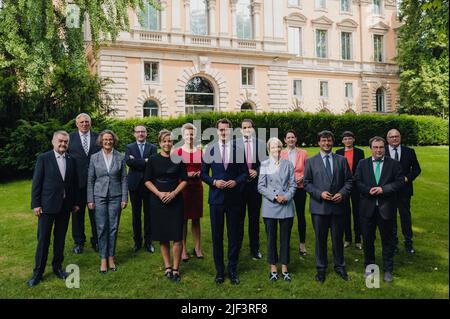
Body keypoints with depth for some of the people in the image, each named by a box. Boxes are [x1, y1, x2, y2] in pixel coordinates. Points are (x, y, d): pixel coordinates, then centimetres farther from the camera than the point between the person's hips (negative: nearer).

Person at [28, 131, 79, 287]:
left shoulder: (71, 160, 6)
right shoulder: (43, 158, -5)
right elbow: (36, 183, -5)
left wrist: (75, 202, 10)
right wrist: (35, 204, -8)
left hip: (65, 206, 4)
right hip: (47, 205, -3)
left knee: (60, 238, 13)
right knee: (43, 239, 2)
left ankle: (57, 267, 26)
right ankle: (38, 272, 14)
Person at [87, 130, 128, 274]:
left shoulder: (120, 158, 2)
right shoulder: (94, 158, 2)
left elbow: (124, 179, 4)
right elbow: (90, 180, 4)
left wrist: (124, 198, -1)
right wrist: (90, 199, 1)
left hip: (115, 197, 0)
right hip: (100, 196, 0)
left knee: (113, 228, 4)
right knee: (101, 228, 1)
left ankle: (111, 257, 18)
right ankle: (103, 258, 12)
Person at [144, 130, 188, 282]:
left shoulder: (178, 159, 3)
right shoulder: (153, 159, 2)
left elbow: (184, 180, 4)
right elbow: (147, 180, 2)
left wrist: (174, 193, -11)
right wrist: (159, 193, -12)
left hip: (175, 200, 0)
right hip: (158, 201, 0)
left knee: (177, 236, -4)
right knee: (162, 236, 7)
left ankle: (175, 268, 8)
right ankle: (167, 266, 20)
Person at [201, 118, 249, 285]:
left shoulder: (238, 149, 2)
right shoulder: (209, 150, 2)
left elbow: (245, 172, 5)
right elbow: (203, 173, 5)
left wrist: (236, 181, -13)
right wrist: (214, 182, -12)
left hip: (234, 198, 0)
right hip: (216, 197, 0)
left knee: (234, 235, 8)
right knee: (217, 235, 7)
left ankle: (232, 269, 22)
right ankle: (219, 270, 21)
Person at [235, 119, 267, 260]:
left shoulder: (261, 143, 6)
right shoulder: (235, 143, -1)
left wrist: (257, 172, -10)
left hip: (255, 184, 2)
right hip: (239, 184, -1)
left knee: (254, 218, 10)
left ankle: (255, 248, 21)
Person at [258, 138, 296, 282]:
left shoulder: (288, 164, 6)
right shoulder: (264, 165, 1)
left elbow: (293, 184, 5)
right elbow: (261, 186, -3)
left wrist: (286, 196, -10)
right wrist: (275, 197, -12)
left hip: (287, 206, 1)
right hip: (270, 206, -1)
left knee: (285, 238, 8)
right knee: (271, 238, 7)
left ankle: (284, 268, 20)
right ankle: (273, 268, 20)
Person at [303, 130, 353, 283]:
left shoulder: (341, 160, 7)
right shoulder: (311, 161, 3)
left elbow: (348, 181, 6)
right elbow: (306, 183, 0)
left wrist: (342, 193, -11)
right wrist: (320, 194, -13)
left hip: (337, 205, 1)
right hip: (319, 206, -1)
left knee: (338, 238, 10)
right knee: (320, 239, 8)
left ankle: (339, 266, 27)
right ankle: (321, 268, 22)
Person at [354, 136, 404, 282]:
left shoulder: (394, 164, 1)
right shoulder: (362, 163, 5)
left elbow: (399, 181, -5)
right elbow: (357, 181, 1)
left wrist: (383, 189, -17)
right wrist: (368, 190, -16)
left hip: (386, 208, -1)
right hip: (367, 207, 1)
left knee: (387, 240, 8)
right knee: (368, 239, 12)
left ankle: (388, 270, 22)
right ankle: (369, 266, 30)